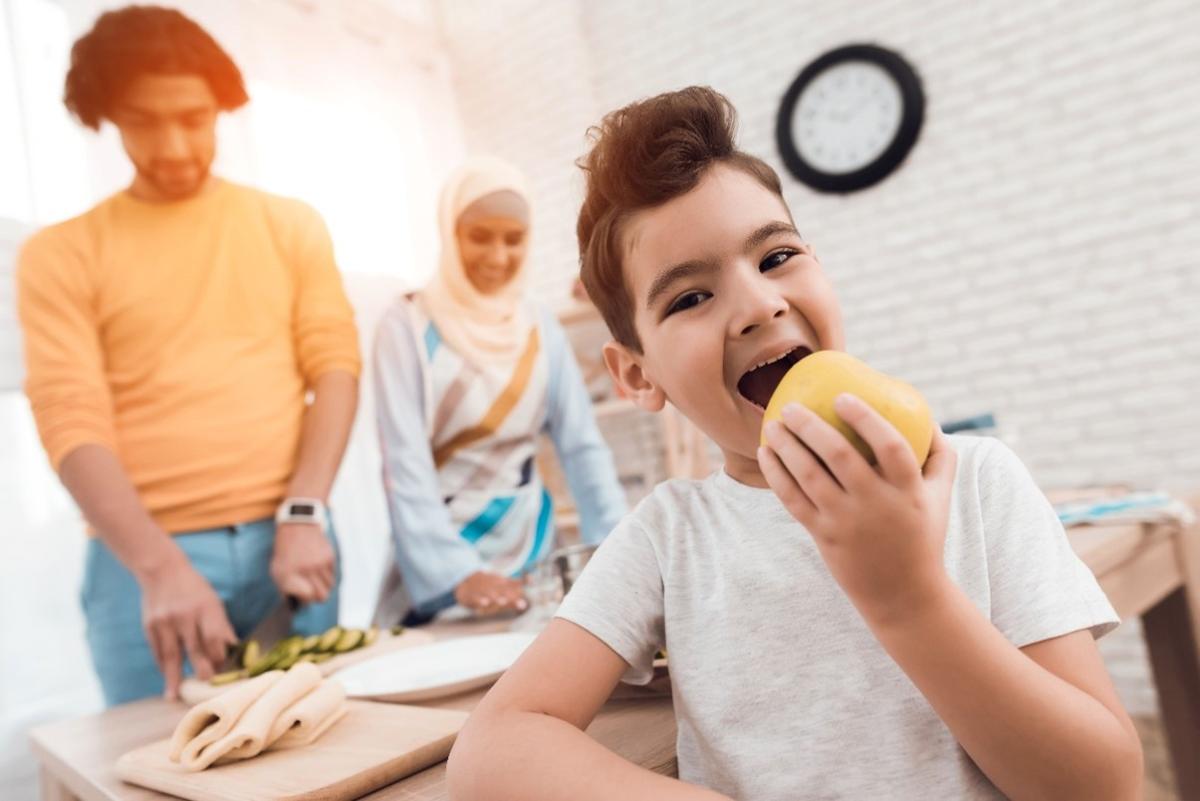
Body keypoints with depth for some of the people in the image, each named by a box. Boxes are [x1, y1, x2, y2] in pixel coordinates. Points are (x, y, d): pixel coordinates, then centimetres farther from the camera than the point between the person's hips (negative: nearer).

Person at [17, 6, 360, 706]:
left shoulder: (291, 226, 9)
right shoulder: (62, 254, 4)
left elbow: (335, 364, 1)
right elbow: (72, 425, -6)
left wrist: (303, 515, -11)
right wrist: (159, 567, -20)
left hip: (286, 540, 2)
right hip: (145, 559, -1)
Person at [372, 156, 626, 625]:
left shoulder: (541, 331, 3)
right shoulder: (408, 327, -10)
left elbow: (582, 447, -2)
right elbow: (406, 465, -17)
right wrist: (456, 572, -28)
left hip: (529, 541, 4)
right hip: (445, 546, -4)